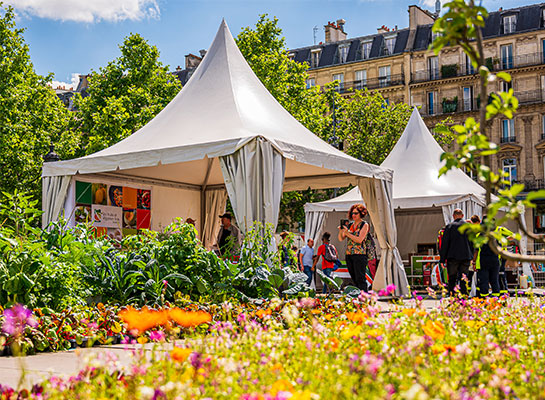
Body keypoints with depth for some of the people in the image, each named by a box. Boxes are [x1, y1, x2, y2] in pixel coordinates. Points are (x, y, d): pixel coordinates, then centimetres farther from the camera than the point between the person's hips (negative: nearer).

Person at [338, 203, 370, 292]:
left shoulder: (364, 225, -2)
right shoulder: (350, 225, 15)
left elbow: (359, 240, -14)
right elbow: (341, 239, 12)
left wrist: (347, 233, -17)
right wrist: (340, 231, -8)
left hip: (359, 254, -6)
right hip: (349, 255, 6)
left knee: (360, 279, -10)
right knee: (354, 279, 8)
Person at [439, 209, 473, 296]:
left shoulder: (449, 226, -2)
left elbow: (444, 243, -3)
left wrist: (442, 259, 1)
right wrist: (472, 257, 16)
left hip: (453, 256, -2)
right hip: (466, 256, 2)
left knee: (452, 279, 4)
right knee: (464, 280, 7)